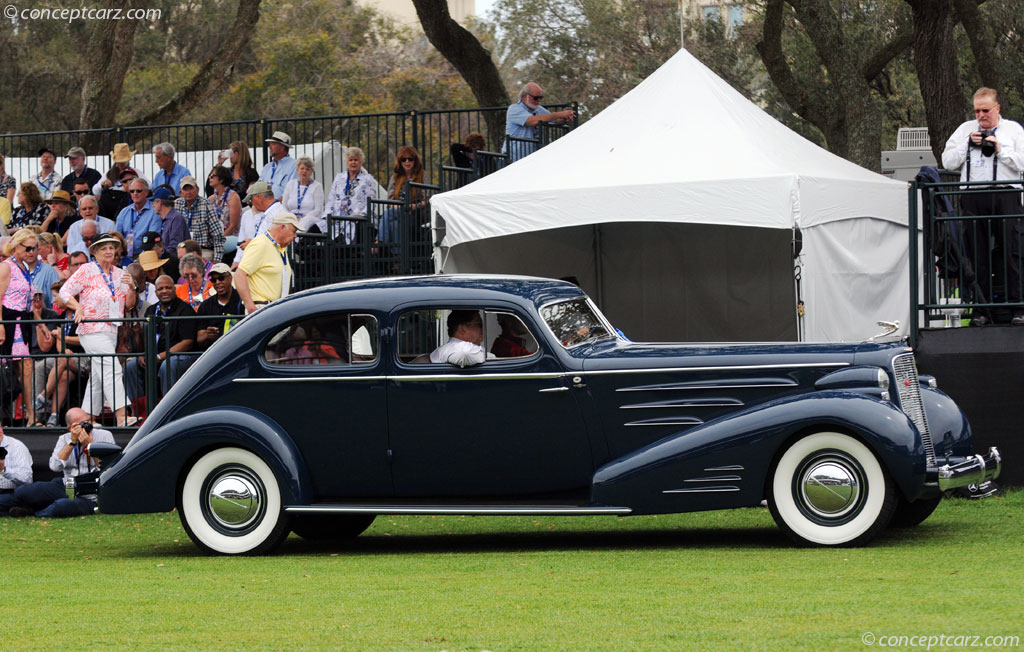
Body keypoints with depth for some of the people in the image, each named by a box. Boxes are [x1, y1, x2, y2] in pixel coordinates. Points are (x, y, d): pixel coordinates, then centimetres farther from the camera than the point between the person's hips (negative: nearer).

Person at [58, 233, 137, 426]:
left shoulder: (119, 274, 15)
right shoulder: (87, 270, -1)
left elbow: (129, 305, 16)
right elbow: (65, 292, -3)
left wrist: (132, 288, -3)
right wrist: (78, 308, -19)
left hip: (112, 330, 7)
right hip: (93, 330, -7)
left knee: (98, 375, 9)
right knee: (112, 369, -19)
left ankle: (88, 417, 15)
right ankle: (121, 417, -27)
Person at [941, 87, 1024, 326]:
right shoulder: (966, 129, 19)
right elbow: (947, 162, 13)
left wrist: (1000, 149, -6)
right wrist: (968, 144, 1)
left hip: (1005, 196, -2)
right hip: (973, 198, 2)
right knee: (977, 256, 0)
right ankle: (981, 308, 3)